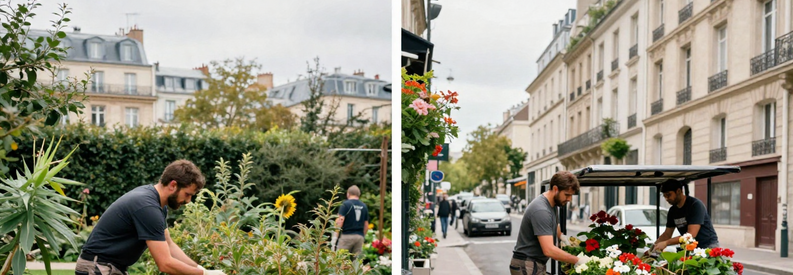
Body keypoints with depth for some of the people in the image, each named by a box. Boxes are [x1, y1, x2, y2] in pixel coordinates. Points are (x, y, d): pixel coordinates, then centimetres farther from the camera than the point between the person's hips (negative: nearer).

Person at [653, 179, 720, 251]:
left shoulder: (695, 205, -15)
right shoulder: (672, 210, 6)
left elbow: (691, 234, -23)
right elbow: (667, 234, 11)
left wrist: (666, 243, -28)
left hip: (708, 246, -6)